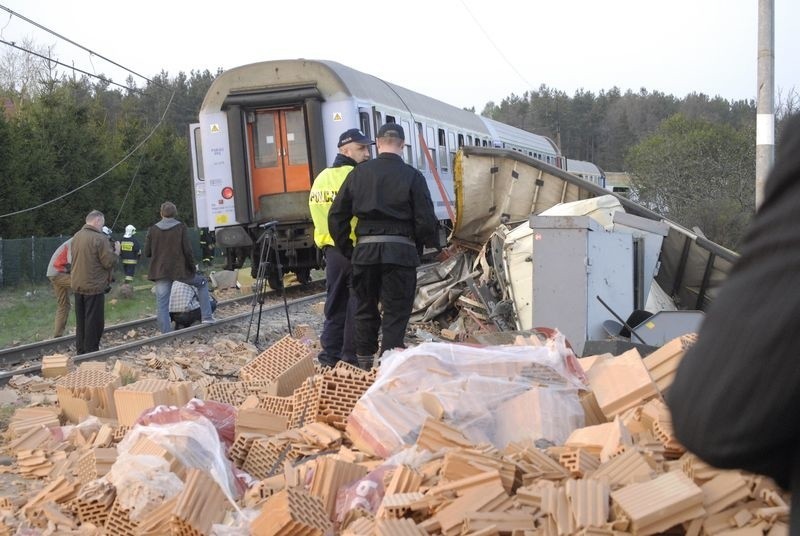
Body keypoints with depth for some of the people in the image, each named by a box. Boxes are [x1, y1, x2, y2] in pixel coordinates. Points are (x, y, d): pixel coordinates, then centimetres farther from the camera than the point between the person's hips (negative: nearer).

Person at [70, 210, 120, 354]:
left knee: (80, 320, 15)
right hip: (94, 287, -8)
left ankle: (80, 350, 22)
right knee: (94, 321, 1)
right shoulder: (99, 238, -17)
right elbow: (109, 262, -18)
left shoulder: (76, 237, 8)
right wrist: (116, 252, 2)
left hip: (77, 285, 8)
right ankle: (91, 352, 4)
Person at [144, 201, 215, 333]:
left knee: (162, 304, 5)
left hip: (160, 272, 1)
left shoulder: (153, 230, 0)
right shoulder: (180, 228, -6)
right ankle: (206, 316, 17)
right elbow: (187, 250, -9)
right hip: (181, 269, -1)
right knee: (202, 283, 23)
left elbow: (147, 253, 3)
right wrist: (193, 267, 4)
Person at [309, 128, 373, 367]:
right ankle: (351, 357, 6)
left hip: (331, 249, 7)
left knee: (335, 305, 15)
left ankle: (330, 355, 18)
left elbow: (317, 215, 13)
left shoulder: (321, 179, 10)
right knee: (357, 307, 2)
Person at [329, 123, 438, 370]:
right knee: (395, 313, 2)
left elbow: (336, 215, 7)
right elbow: (426, 220, -6)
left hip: (365, 249, 3)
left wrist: (346, 249, 15)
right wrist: (419, 247, 11)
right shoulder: (412, 176, -2)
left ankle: (365, 366, 23)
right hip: (400, 251, -3)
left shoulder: (359, 173, 7)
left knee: (365, 310, 16)